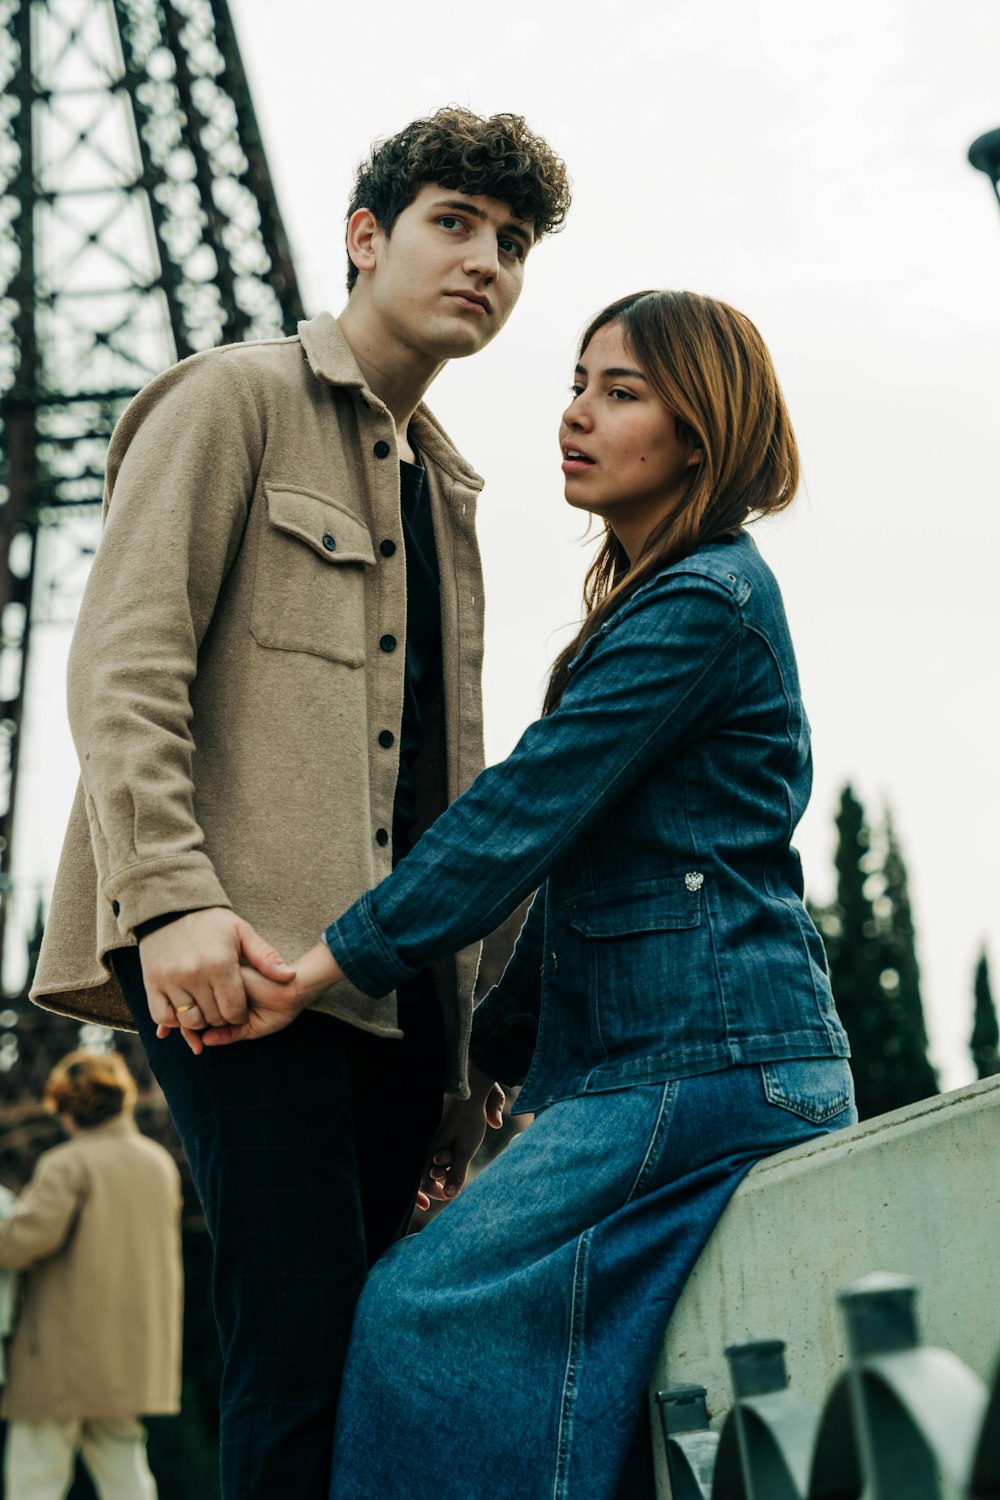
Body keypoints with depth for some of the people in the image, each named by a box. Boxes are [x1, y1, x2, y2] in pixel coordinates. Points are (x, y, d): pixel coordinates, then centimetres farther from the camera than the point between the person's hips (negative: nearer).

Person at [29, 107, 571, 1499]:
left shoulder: (445, 488, 26)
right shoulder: (234, 398, 5)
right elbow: (121, 669, -7)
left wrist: (471, 990, 15)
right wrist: (173, 895, -20)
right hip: (246, 955, -7)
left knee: (364, 1353, 6)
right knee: (301, 1340, -13)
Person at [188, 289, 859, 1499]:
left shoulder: (705, 603, -9)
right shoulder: (651, 603, 23)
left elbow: (529, 808, -16)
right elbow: (581, 856, 22)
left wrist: (326, 963, -15)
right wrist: (486, 1068, 19)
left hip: (700, 1063, -10)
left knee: (438, 1306, -14)